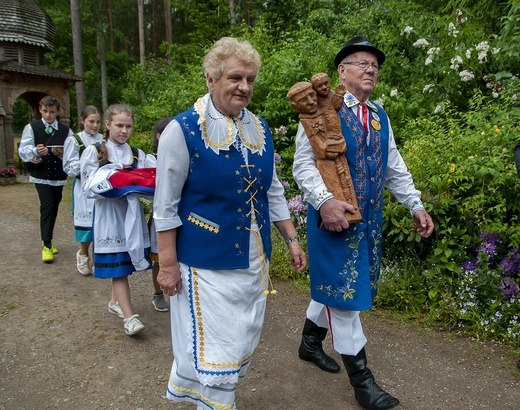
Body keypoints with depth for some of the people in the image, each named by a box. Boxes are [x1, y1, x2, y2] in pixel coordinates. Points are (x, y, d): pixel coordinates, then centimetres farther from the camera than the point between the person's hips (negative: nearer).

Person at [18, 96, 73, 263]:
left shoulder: (65, 130, 5)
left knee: (54, 208, 12)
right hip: (41, 175, -3)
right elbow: (23, 150, -5)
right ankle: (46, 245, -9)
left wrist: (63, 153, -18)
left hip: (59, 176, 3)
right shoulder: (31, 128, 1)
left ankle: (48, 241, 28)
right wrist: (35, 151, -24)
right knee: (47, 206, -15)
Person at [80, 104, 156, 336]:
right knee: (118, 265, -5)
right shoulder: (94, 152, -1)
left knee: (126, 263, 11)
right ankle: (129, 317, -3)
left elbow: (148, 182, 3)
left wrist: (138, 184, -18)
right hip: (108, 214, -4)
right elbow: (89, 188, -5)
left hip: (132, 214, 4)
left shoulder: (138, 154, 8)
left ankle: (115, 301, 33)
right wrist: (113, 182, -18)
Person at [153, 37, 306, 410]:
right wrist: (168, 264, -11)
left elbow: (273, 192, 12)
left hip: (253, 258, 6)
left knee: (245, 341, 17)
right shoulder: (183, 130, -12)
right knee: (215, 347, 4)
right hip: (206, 261, -6)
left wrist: (292, 239, 10)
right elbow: (166, 206, -10)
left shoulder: (260, 128, 5)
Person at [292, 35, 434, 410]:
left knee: (332, 284, 17)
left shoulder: (380, 117, 14)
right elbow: (303, 163, -13)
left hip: (370, 217, 7)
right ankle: (361, 378, 11)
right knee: (342, 289, -1)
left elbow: (395, 168, 15)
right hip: (334, 214, -7)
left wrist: (416, 205, 6)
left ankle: (311, 341, 39)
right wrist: (324, 201, -26)